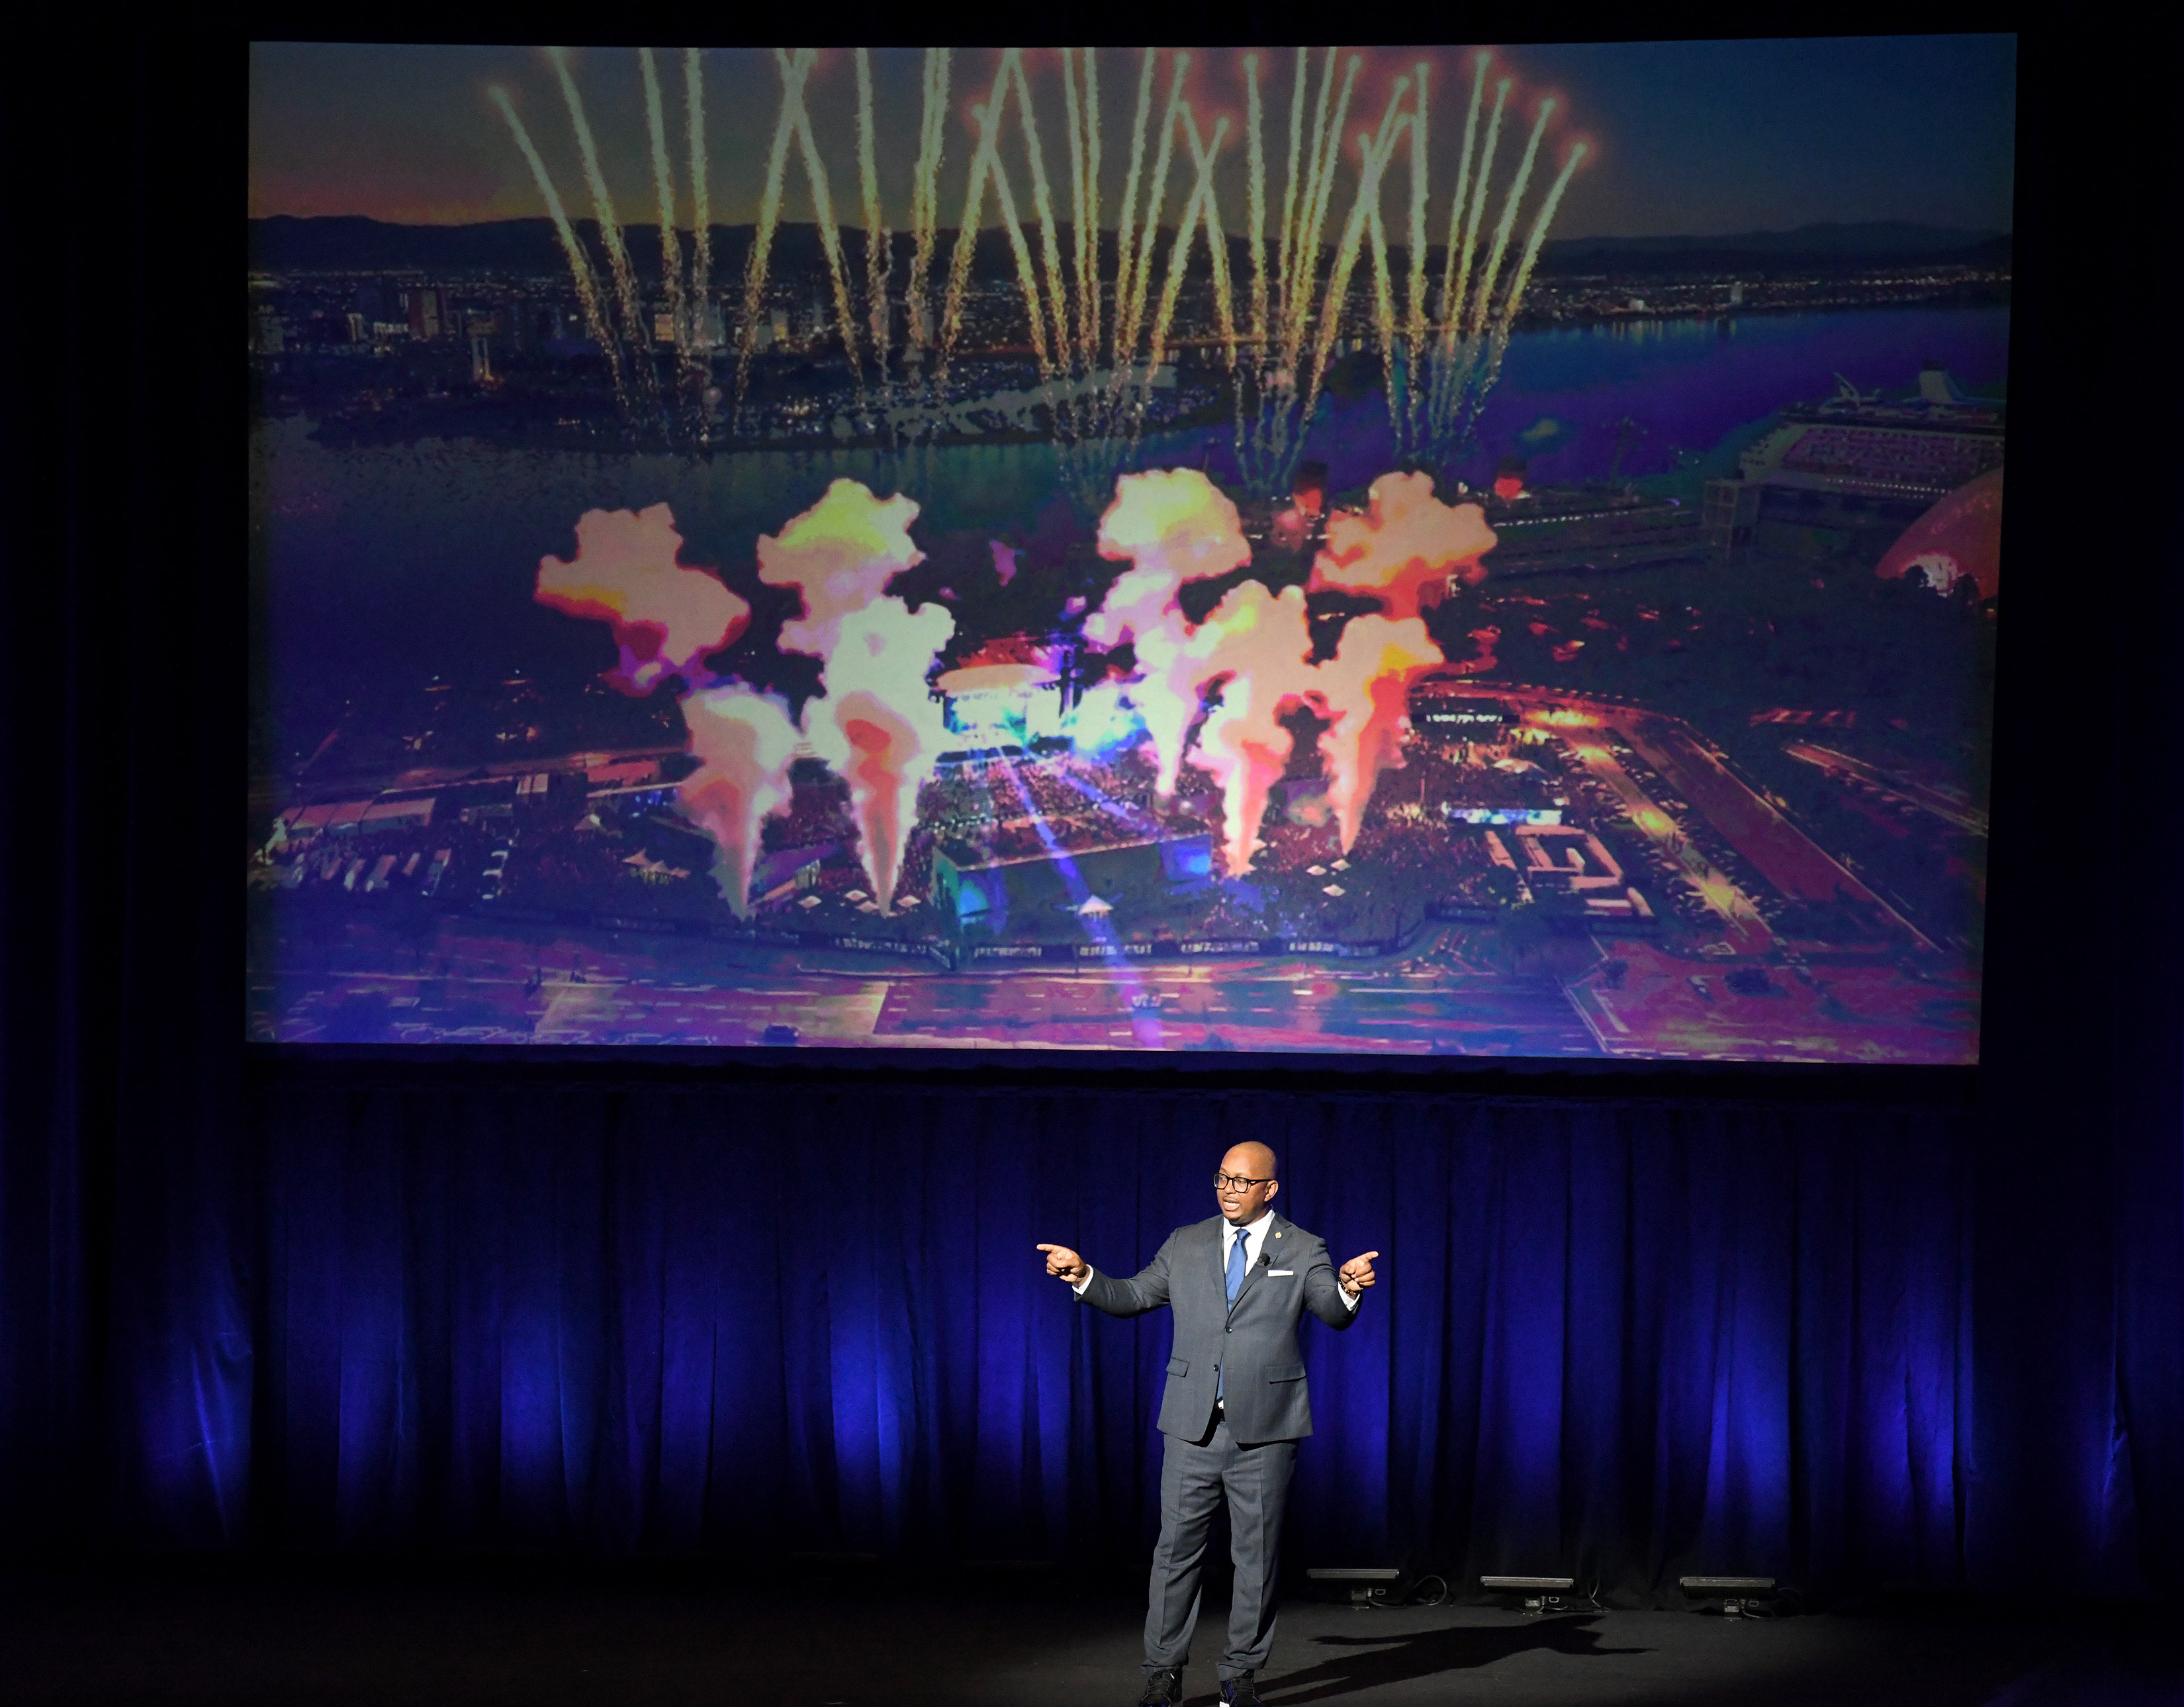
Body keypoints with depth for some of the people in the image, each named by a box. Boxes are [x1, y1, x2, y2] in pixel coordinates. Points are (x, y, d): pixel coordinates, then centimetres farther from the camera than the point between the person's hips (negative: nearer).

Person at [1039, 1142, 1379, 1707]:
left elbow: (1334, 1313, -11)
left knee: (1256, 1554, 5)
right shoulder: (1186, 1245, 10)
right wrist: (1083, 1276, -4)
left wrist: (1349, 1289, -33)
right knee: (1176, 1548, 3)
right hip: (1193, 1426, 2)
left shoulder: (1303, 1250, 2)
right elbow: (1131, 1297, 13)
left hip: (1265, 1427, -2)